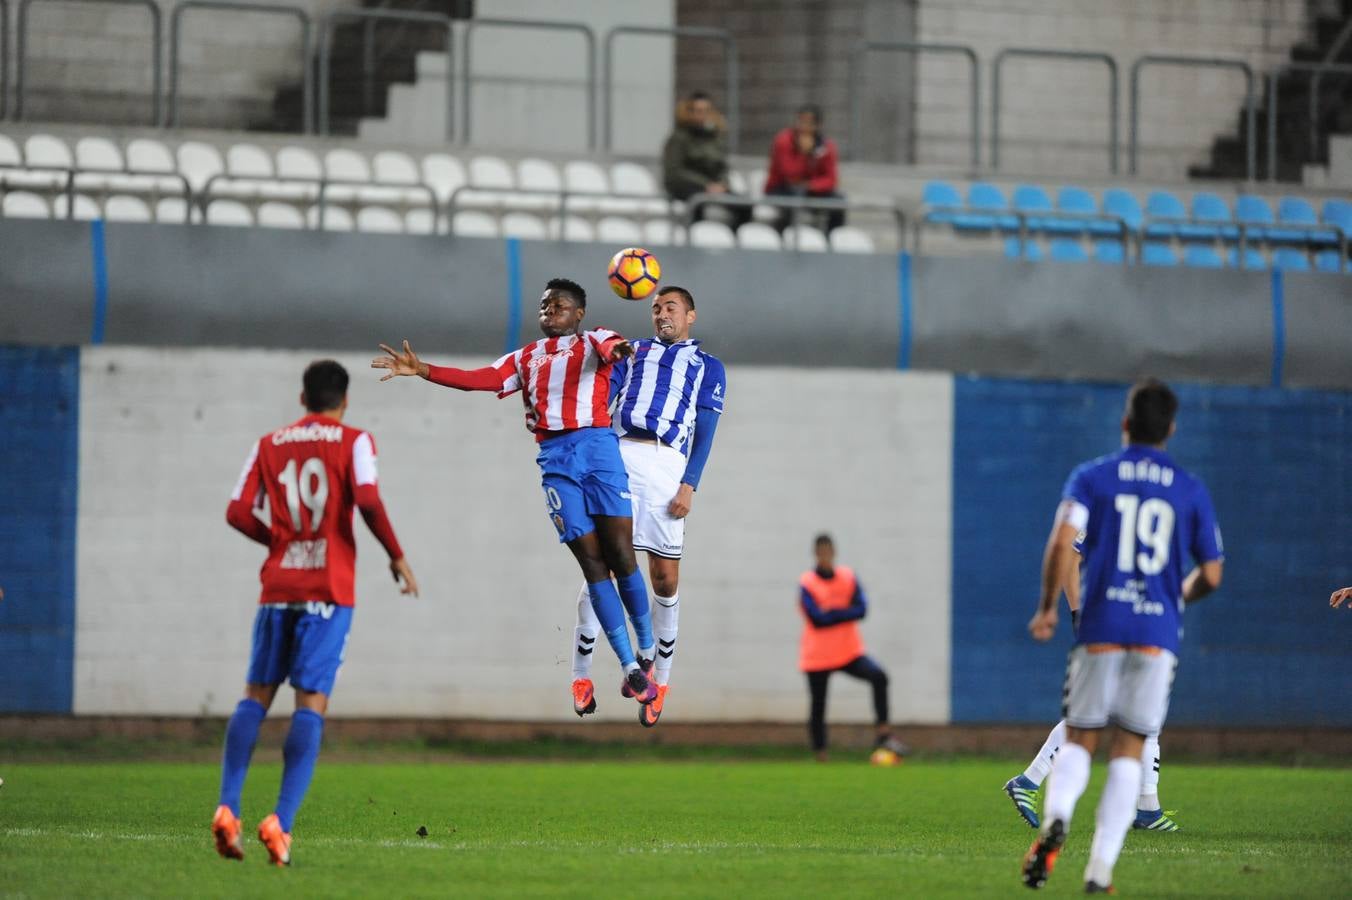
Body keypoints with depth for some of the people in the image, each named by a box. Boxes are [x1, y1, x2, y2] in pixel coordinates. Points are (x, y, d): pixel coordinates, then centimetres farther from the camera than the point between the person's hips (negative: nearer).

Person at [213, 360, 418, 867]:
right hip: (329, 589, -3)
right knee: (312, 701, -5)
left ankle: (227, 809, -5)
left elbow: (238, 512, 4)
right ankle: (281, 823, -17)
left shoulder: (269, 445, 12)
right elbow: (367, 501, -12)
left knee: (256, 693, 10)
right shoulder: (353, 442, 3)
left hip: (278, 588, 3)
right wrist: (397, 557, -1)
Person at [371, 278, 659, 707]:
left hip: (596, 445, -3)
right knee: (592, 562, -4)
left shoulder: (592, 342, 9)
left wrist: (617, 349, -41)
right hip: (554, 458, 3)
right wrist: (421, 370, 2)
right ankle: (629, 668, -4)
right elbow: (479, 379, 13)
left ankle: (647, 653, 4)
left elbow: (609, 347, -14)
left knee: (620, 554, -9)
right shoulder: (526, 358, 23)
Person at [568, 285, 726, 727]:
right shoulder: (633, 351, 24)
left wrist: (689, 486, -5)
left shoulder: (707, 366, 18)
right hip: (618, 456, 1)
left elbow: (704, 432, 8)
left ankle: (660, 680, 9)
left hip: (667, 467, -1)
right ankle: (581, 675, 2)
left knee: (665, 578, -2)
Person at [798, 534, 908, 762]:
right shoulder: (807, 583, -5)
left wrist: (832, 613, -16)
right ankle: (820, 756, 14)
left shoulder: (848, 577, 4)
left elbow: (861, 610, -9)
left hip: (849, 652, 2)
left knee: (878, 676, -23)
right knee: (818, 707, 1)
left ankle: (882, 733, -21)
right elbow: (816, 619, -16)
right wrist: (844, 613, -10)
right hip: (818, 656, -2)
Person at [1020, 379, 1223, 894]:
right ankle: (1100, 868, -4)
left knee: (1079, 739, 8)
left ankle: (1056, 817, -24)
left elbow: (1062, 542, -12)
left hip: (1101, 626, -1)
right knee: (1129, 751, 6)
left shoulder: (1091, 477, 3)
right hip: (1159, 632, 1)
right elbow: (1210, 576, 8)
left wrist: (1047, 607, -1)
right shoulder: (1191, 491, 8)